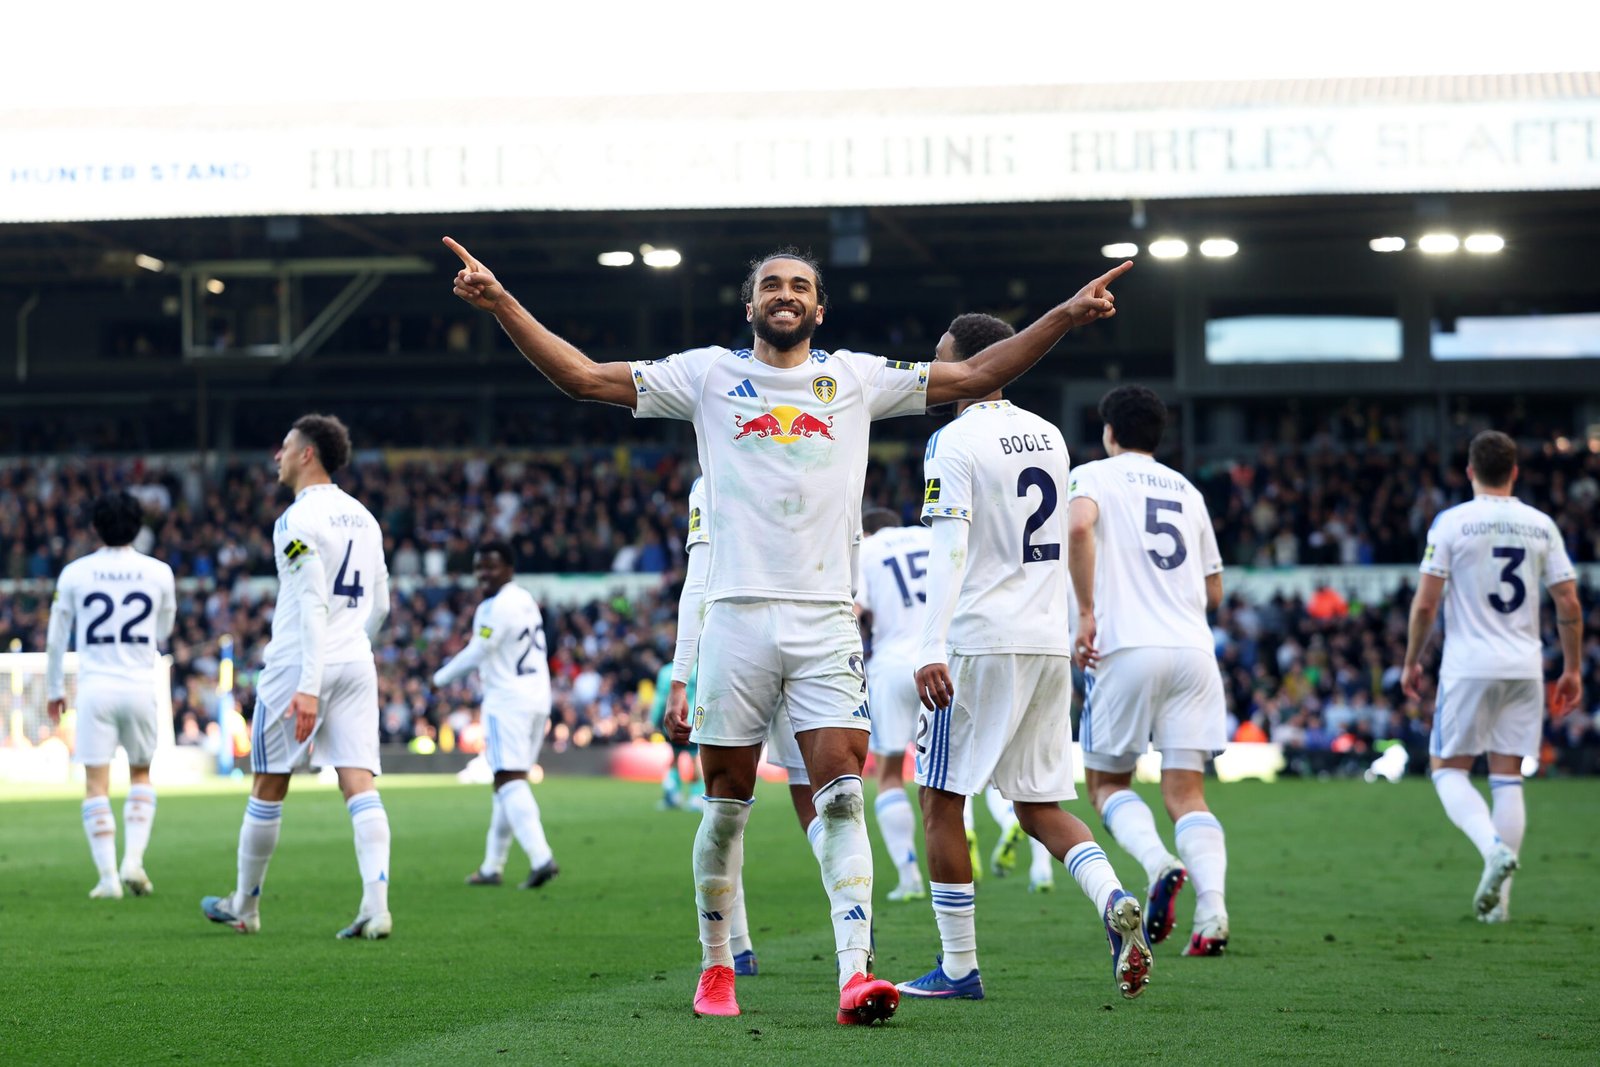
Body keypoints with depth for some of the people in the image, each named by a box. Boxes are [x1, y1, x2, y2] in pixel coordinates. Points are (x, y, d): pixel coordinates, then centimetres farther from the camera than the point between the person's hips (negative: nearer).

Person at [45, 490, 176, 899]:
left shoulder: (75, 574, -1)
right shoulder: (158, 573, 0)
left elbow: (56, 639, 6)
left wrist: (54, 689, 18)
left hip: (94, 686, -1)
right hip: (140, 685, 1)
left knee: (96, 784, 2)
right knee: (141, 776, 18)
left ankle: (108, 876, -5)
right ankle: (133, 859, 2)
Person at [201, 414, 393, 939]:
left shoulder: (299, 520, -10)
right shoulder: (362, 517, 14)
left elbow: (313, 605, -19)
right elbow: (379, 605, 20)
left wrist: (309, 685, -23)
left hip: (300, 663, -6)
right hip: (356, 664, 6)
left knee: (269, 788, 8)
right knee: (359, 783, -3)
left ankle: (244, 905, 20)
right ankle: (376, 905, -18)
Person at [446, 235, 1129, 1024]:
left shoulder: (855, 378, 11)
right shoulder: (710, 375, 8)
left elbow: (977, 376, 13)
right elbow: (584, 376, 6)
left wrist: (1066, 316, 4)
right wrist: (500, 303, -2)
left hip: (826, 624, 0)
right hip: (737, 617, 0)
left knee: (842, 798, -11)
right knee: (726, 806, 5)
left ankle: (854, 974, -18)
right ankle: (716, 967, 19)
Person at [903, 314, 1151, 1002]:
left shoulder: (955, 442, -10)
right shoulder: (1048, 437, 13)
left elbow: (949, 551, -19)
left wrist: (932, 650, -25)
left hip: (979, 641, -7)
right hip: (1048, 641, 7)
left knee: (941, 799, 4)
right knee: (1041, 805, 12)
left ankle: (959, 968, 4)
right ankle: (1114, 901, -14)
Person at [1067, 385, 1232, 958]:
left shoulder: (1094, 475, 6)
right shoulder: (1187, 490, 21)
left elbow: (1078, 526, -18)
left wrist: (1087, 613, -12)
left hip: (1127, 647, -4)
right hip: (1193, 648, 4)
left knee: (1107, 781, 10)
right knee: (1186, 791, 2)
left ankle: (1158, 862, -19)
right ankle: (1212, 909, -19)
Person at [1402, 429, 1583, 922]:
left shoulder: (1451, 522, -5)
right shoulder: (1541, 525, 4)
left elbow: (1425, 603, -7)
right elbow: (1569, 606, 4)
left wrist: (1411, 661, 5)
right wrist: (1572, 669, 14)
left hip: (1469, 667, -3)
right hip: (1524, 668, 3)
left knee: (1448, 769, 8)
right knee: (1508, 778, 8)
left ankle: (1494, 847, -20)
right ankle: (1499, 899, 5)